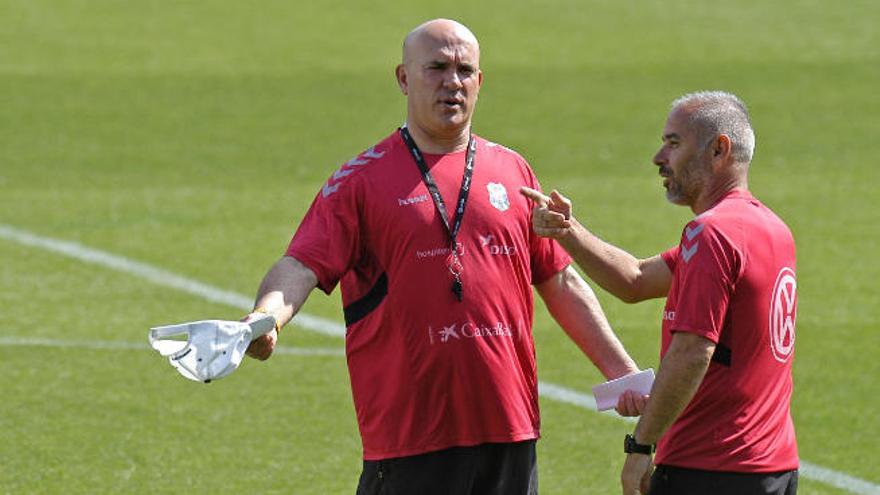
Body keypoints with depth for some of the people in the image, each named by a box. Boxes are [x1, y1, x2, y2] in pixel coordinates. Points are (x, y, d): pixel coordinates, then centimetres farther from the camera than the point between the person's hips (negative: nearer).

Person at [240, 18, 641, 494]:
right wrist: (263, 320, -30)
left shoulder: (511, 171, 13)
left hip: (509, 428, 4)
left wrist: (620, 369, 15)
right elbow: (301, 266, -10)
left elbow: (561, 283, 19)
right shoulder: (362, 179, 1)